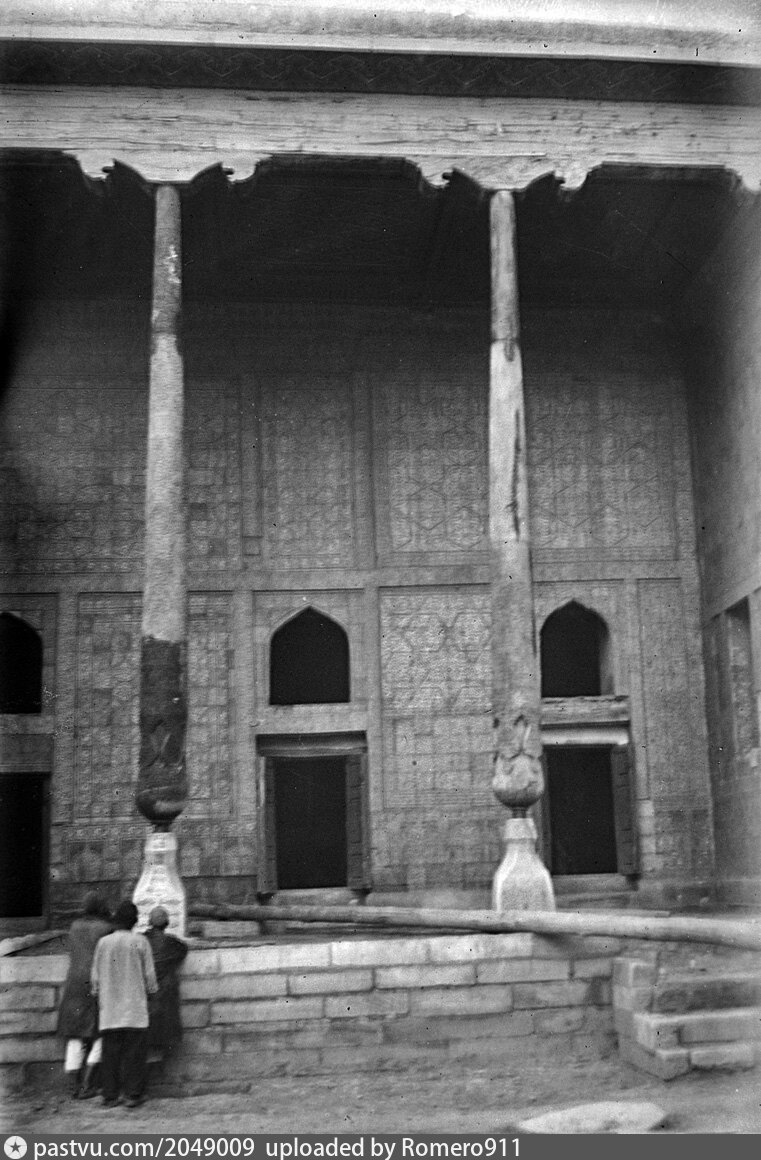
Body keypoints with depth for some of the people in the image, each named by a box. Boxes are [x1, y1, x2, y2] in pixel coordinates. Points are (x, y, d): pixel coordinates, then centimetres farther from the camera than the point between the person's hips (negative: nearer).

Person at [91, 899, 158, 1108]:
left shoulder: (103, 943, 0)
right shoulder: (139, 942, -6)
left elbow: (95, 976, 5)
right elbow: (149, 974, -3)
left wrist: (97, 993, 22)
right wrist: (152, 990, 15)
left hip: (109, 1007, 3)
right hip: (135, 1005, -3)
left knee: (110, 1051, 8)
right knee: (134, 1051, 3)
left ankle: (109, 1095, 10)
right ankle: (132, 1094, 2)